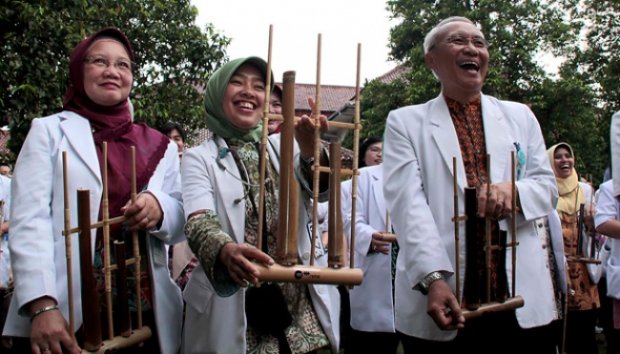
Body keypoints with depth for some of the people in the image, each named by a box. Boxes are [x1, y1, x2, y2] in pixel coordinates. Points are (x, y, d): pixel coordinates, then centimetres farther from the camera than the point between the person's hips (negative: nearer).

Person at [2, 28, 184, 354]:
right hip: (67, 315, -2)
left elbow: (181, 225, 10)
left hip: (144, 314, 3)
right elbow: (29, 221, -6)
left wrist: (159, 208, -14)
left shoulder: (159, 145, 11)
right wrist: (42, 305, -20)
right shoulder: (49, 130, 4)